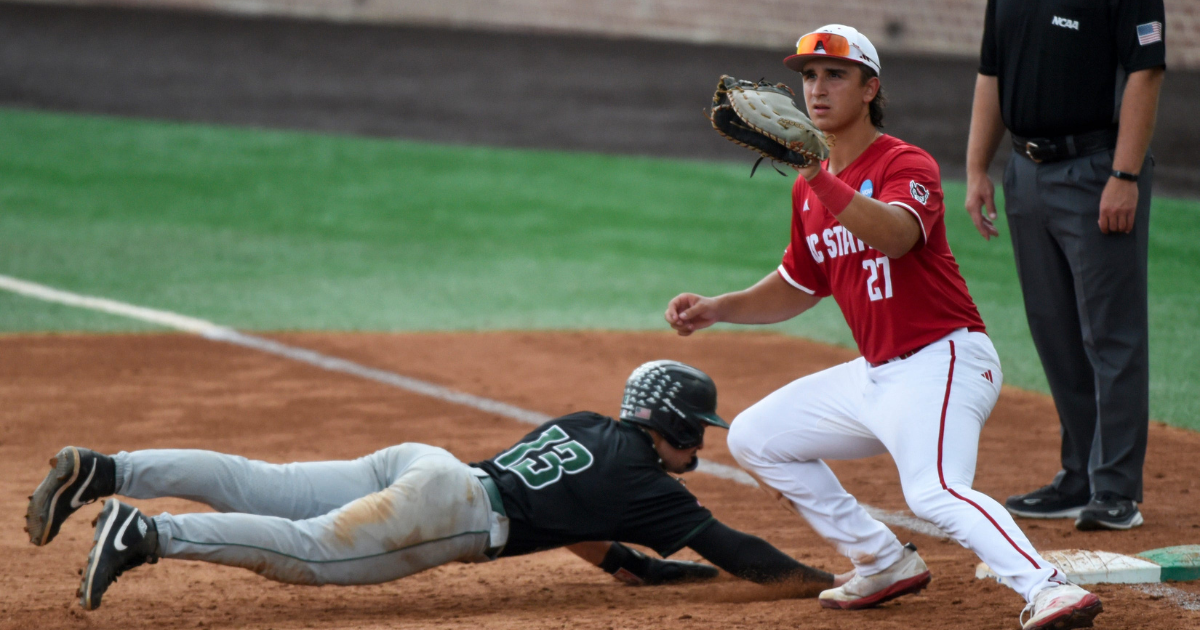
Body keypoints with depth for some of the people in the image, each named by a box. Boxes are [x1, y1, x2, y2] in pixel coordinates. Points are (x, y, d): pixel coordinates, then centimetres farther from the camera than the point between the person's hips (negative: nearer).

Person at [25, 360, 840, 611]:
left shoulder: (585, 425, 28)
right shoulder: (647, 484, 6)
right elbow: (732, 550, 6)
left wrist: (635, 565, 39)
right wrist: (828, 582, 13)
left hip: (418, 463, 8)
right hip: (451, 504, -8)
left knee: (253, 487, 0)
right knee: (307, 551, -21)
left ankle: (101, 472, -11)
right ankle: (144, 535, -37)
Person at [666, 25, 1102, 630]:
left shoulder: (907, 164, -12)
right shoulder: (810, 189, 12)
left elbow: (894, 235, -35)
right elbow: (797, 288, 24)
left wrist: (817, 176, -44)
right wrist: (717, 309, 10)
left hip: (943, 360, -9)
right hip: (875, 373, 9)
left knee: (934, 491, -32)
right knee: (754, 438, 14)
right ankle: (883, 563, 15)